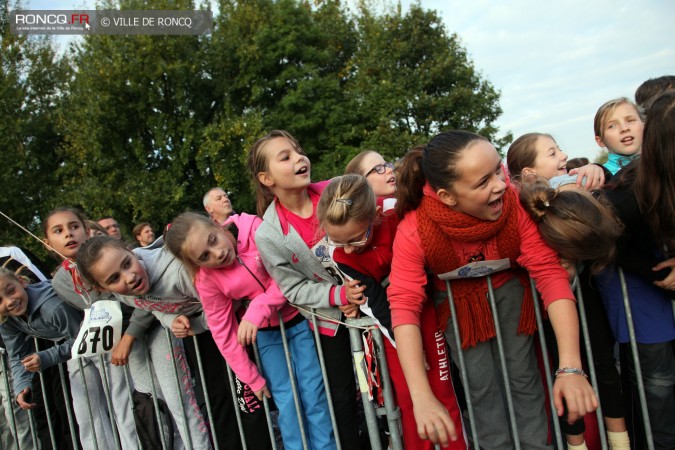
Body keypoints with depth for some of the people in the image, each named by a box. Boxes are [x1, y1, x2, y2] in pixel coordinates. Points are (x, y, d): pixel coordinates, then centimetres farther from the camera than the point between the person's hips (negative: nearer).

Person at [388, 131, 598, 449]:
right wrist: (422, 398, -43)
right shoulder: (413, 231, -34)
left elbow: (549, 271, -32)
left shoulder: (515, 202, -31)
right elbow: (404, 306, -35)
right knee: (481, 387, 2)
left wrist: (570, 368, -40)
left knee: (523, 378, 2)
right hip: (457, 301, -1)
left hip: (507, 289, 1)